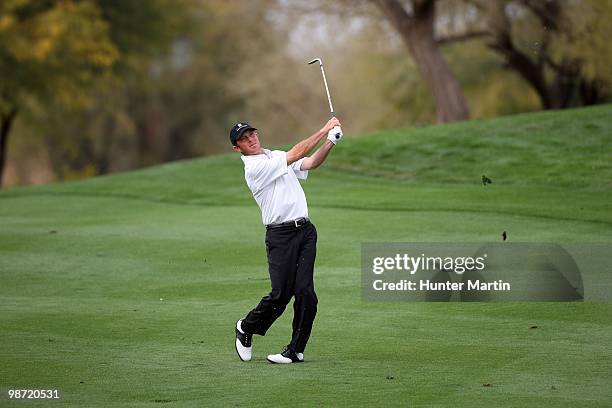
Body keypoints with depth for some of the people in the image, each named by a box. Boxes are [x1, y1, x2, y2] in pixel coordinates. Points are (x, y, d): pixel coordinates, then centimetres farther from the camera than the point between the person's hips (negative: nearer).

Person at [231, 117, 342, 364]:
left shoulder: (277, 157, 19)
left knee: (305, 291, -5)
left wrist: (331, 142, -11)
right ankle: (246, 328, 20)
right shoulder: (254, 168, -8)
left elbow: (311, 163, 5)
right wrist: (324, 129, -15)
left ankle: (296, 350, 1)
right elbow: (294, 155, -16)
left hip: (305, 230, 6)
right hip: (280, 234, -6)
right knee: (281, 293, -7)